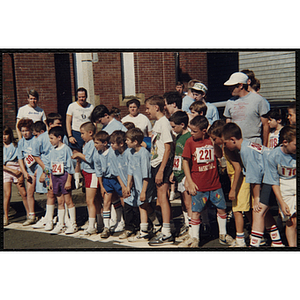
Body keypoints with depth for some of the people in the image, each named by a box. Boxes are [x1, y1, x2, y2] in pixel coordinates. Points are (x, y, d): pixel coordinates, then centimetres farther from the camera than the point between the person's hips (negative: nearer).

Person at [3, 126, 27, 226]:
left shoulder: (16, 146, 6)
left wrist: (21, 174, -4)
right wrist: (12, 170, -12)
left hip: (17, 170, 0)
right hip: (6, 170, 0)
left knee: (24, 193, -2)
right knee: (7, 194, -6)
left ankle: (29, 214, 12)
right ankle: (5, 217, 6)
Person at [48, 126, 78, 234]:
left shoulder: (66, 149, -11)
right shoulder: (53, 151, 11)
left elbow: (70, 167, -12)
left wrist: (69, 181, -14)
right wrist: (51, 180, 15)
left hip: (65, 176, -7)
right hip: (55, 177, 7)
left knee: (68, 200, -1)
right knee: (60, 202, 10)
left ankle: (73, 224, 8)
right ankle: (61, 224, 16)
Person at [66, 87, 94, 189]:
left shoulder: (91, 107, 10)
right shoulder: (72, 106, 4)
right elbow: (68, 122, 3)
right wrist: (70, 136, -7)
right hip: (76, 133, -1)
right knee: (77, 158, -4)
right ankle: (77, 179, 5)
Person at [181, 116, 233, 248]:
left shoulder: (212, 139, 0)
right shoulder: (190, 142, -5)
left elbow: (219, 155, -8)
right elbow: (185, 162, -2)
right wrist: (190, 181, -5)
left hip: (215, 183, 2)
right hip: (198, 185, -2)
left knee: (221, 208, 10)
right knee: (196, 211, 0)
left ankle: (223, 235, 28)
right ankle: (195, 237, 16)